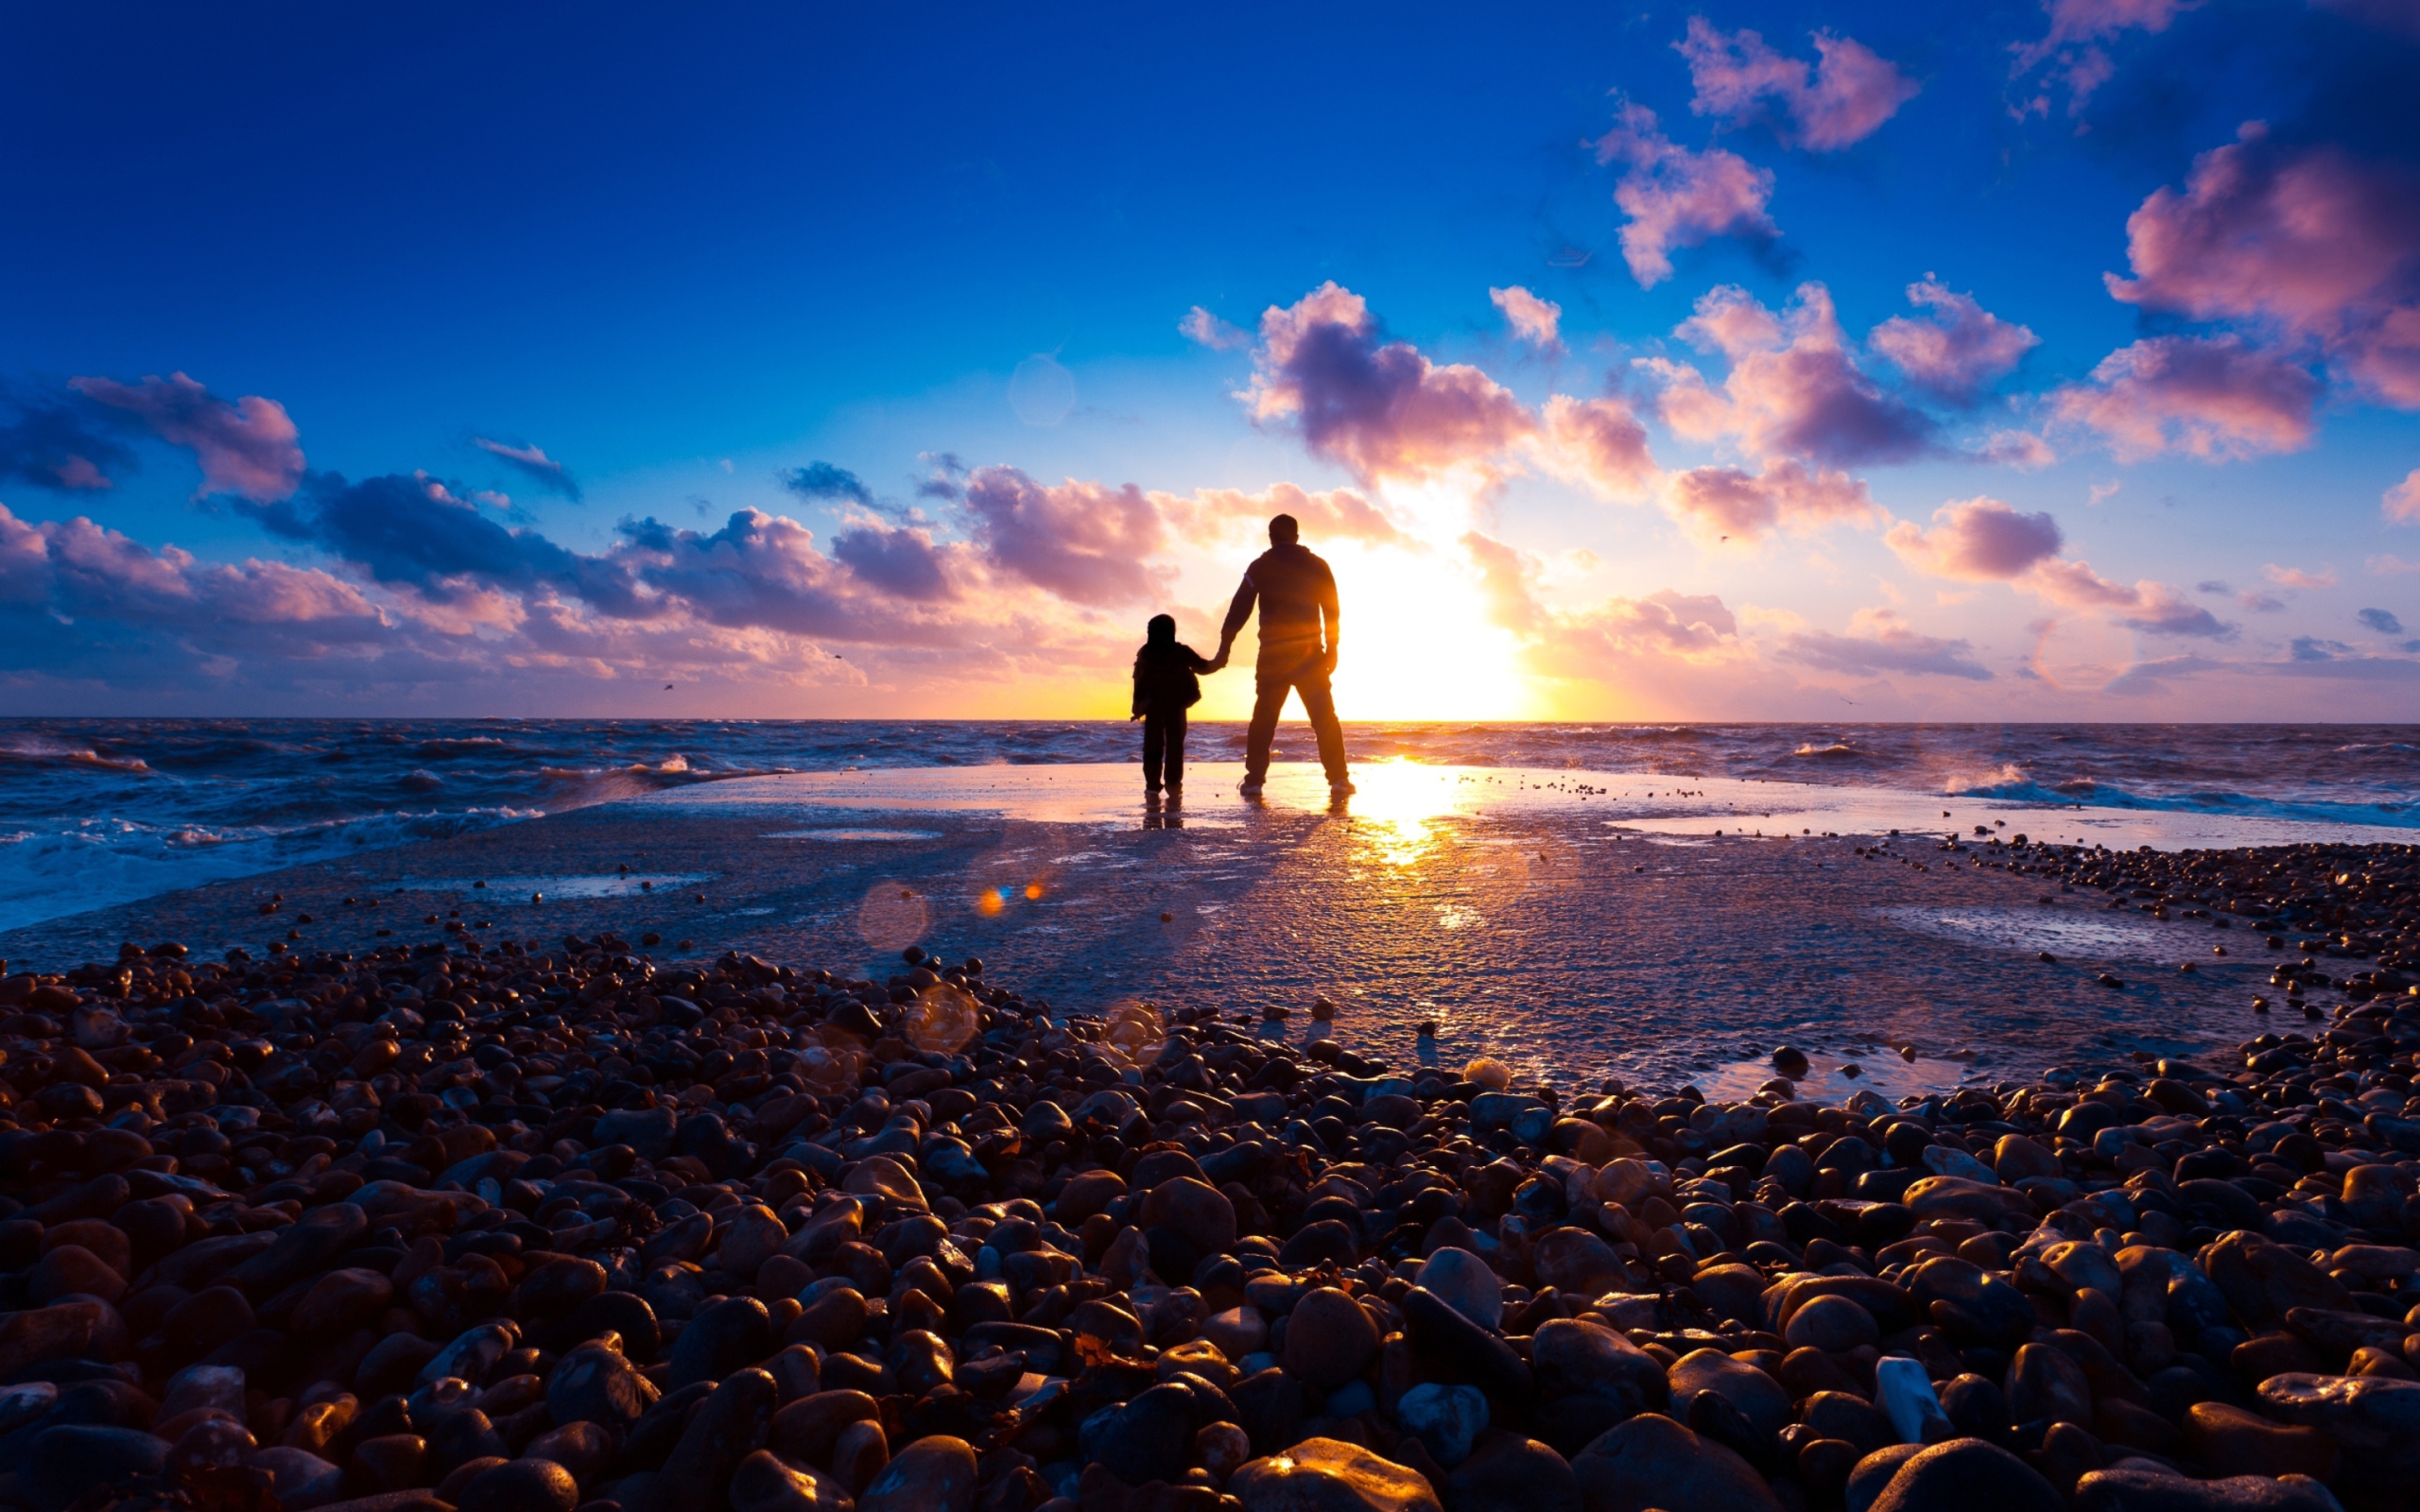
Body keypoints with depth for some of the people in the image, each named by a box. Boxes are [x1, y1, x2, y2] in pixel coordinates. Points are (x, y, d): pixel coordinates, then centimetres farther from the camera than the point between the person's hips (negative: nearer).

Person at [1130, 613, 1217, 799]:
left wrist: (1138, 704, 9)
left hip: (1152, 706, 1)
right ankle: (1173, 785, -2)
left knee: (1153, 744, 7)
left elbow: (1139, 679, 2)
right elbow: (1203, 666, 7)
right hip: (1176, 706, -1)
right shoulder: (1182, 652, 0)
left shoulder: (1144, 654, 4)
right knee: (1175, 744, 3)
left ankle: (1153, 784, 4)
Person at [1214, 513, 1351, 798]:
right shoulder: (1317, 566, 7)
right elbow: (1332, 611, 5)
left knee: (1263, 718, 8)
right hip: (1310, 653, 0)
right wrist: (1332, 649, 12)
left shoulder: (1259, 567, 3)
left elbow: (1238, 610, -2)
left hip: (1273, 655, 0)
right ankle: (1338, 779, -5)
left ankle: (1254, 780, 6)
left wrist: (1223, 651, -1)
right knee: (1325, 717, 3)